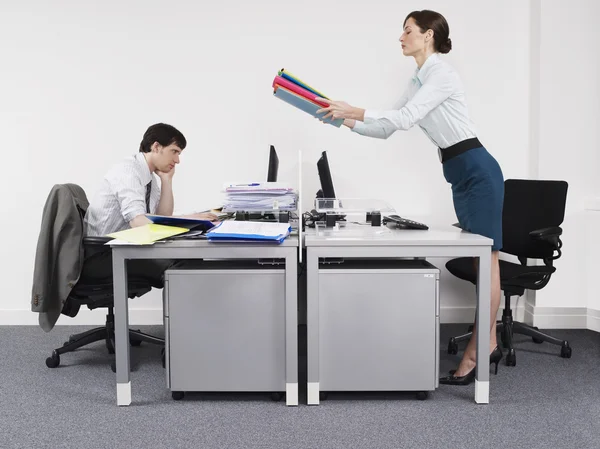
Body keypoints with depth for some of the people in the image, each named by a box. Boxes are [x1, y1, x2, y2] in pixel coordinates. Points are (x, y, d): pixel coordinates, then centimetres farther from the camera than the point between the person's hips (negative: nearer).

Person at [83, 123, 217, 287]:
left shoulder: (150, 176, 8)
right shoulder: (128, 171, -18)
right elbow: (138, 222, -30)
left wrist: (166, 180, -2)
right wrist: (190, 219, -30)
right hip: (101, 254, -8)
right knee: (175, 267, -23)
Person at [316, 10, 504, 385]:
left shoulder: (442, 73, -14)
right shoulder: (419, 81, 16)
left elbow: (404, 119, -24)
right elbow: (387, 129, 15)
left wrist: (353, 109, -22)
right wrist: (347, 119, 6)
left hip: (478, 171, -10)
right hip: (461, 174, 10)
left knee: (486, 261, -5)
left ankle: (475, 353, 0)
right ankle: (489, 345, 21)